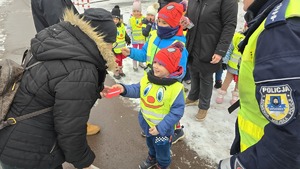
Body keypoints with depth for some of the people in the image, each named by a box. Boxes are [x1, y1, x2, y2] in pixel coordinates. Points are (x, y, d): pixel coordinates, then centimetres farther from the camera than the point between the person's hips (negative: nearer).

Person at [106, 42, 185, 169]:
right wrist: (124, 89, -25)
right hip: (147, 124, 6)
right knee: (150, 145, 34)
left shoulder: (176, 88, -28)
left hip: (163, 128, -5)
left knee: (162, 151, 22)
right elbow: (137, 90, -3)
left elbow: (177, 111, -25)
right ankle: (152, 158, 64)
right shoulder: (147, 78, -11)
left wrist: (161, 127, -27)